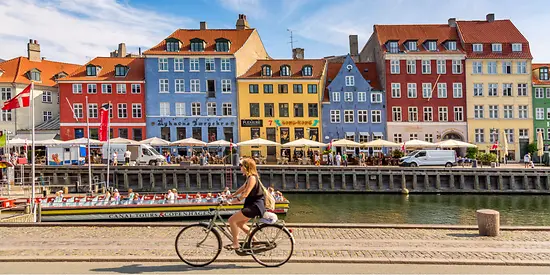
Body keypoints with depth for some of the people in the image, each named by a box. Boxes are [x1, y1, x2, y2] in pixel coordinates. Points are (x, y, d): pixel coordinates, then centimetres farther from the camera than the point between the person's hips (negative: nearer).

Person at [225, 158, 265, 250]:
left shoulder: (252, 178, -18)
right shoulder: (250, 177, 14)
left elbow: (245, 194, -22)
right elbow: (243, 188, 23)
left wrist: (236, 200, -11)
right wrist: (231, 195, 22)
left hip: (255, 206, -10)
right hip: (253, 205, 10)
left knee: (232, 220, -11)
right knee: (240, 223, 19)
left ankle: (235, 244, -1)